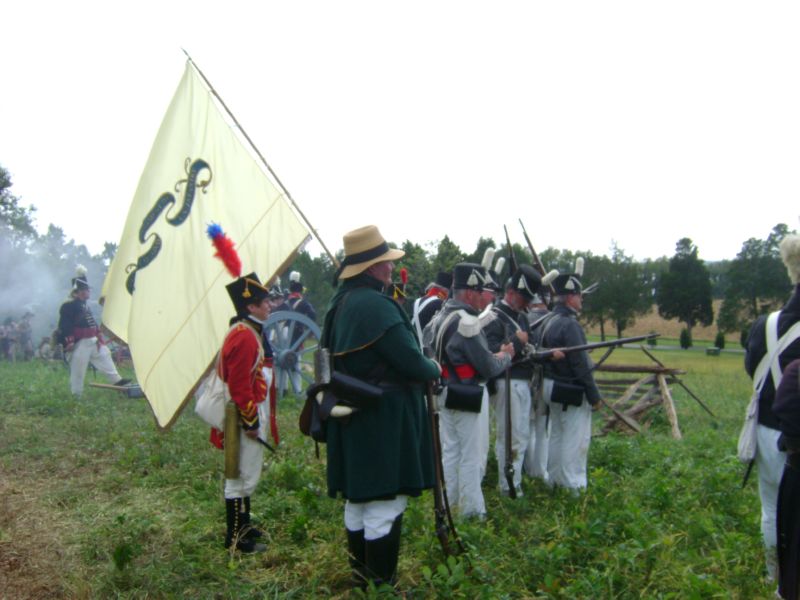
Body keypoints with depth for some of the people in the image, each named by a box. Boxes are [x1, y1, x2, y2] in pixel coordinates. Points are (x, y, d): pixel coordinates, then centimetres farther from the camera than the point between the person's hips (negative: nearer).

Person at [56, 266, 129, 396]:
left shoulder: (84, 305, 16)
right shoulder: (68, 306, -14)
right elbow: (64, 326, -19)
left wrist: (98, 338, 19)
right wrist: (68, 342, -23)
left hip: (92, 341, 9)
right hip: (80, 343, -9)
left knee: (104, 357, 12)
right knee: (78, 368, -2)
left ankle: (115, 380, 19)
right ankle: (76, 394, 6)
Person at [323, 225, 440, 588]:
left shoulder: (341, 303, 10)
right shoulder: (376, 305, -21)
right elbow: (411, 362, -22)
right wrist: (435, 370, 1)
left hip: (352, 416, 10)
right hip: (383, 421, -10)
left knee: (358, 498, 18)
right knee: (384, 503, -1)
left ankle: (361, 574, 31)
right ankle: (381, 583, 7)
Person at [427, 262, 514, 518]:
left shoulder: (440, 316, 6)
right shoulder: (467, 322, -22)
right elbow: (489, 368, -19)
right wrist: (506, 356, 3)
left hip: (446, 393, 9)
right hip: (468, 397, -9)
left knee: (450, 451, 16)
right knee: (471, 456, 2)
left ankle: (450, 504, 27)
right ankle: (472, 510, 12)